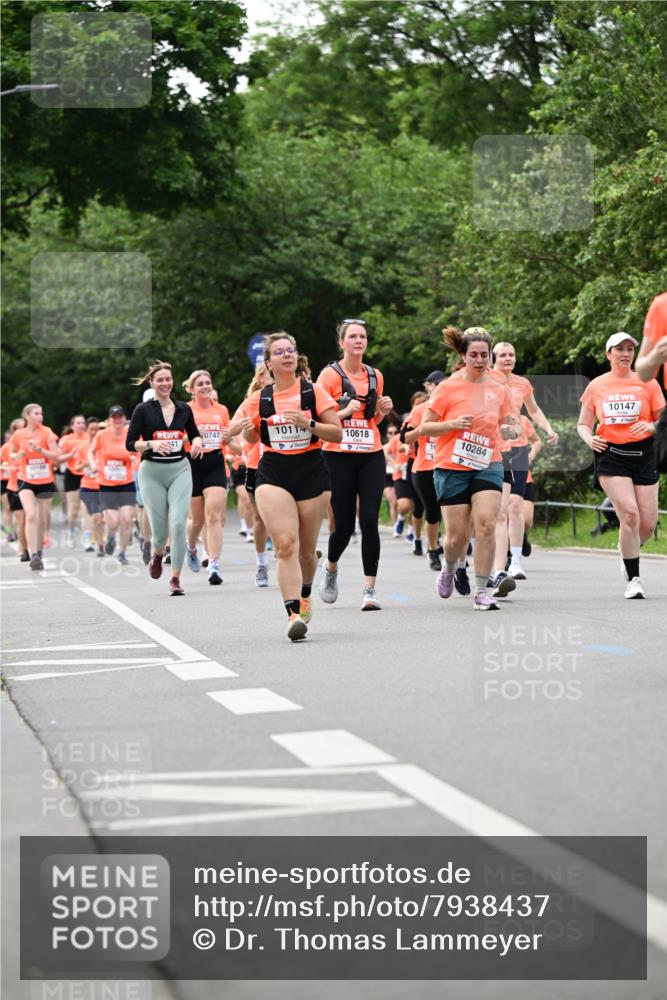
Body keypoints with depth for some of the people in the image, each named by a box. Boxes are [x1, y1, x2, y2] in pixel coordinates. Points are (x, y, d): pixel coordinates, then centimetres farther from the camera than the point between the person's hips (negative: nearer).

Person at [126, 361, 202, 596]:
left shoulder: (183, 409, 6)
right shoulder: (143, 410, -2)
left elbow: (194, 434, 20)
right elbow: (130, 444, -3)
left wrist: (196, 442, -3)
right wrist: (152, 444, -20)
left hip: (180, 470, 2)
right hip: (152, 473, -1)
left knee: (179, 523, -13)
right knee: (159, 529, -1)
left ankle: (176, 578, -3)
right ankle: (158, 553, 37)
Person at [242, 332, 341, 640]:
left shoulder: (314, 392, 1)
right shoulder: (258, 399, 6)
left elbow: (337, 433, -1)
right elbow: (252, 439, 20)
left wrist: (308, 423, -17)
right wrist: (246, 429, -3)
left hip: (312, 473, 0)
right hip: (273, 474, 0)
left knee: (307, 548, 10)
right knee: (285, 544, -17)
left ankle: (304, 596, 39)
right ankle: (293, 613, -23)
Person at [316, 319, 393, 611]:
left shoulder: (375, 376, 12)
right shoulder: (330, 374, -2)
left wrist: (382, 410, 3)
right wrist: (345, 411, -18)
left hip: (371, 456, 3)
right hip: (339, 456, -3)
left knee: (369, 520, -10)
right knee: (344, 525, -1)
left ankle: (369, 589, -8)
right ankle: (331, 569, 31)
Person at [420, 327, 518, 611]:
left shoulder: (499, 390, 5)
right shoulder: (447, 388, -4)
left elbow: (508, 427, 15)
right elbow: (424, 428, -3)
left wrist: (510, 430, -9)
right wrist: (453, 424, -19)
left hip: (488, 466, 2)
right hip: (451, 468, -2)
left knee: (486, 524, -16)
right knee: (458, 535, 0)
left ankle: (482, 591, -8)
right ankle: (449, 570, 34)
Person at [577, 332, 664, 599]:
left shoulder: (647, 383, 6)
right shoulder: (596, 386, 8)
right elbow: (583, 424, 15)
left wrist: (651, 426, -14)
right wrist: (590, 439, -7)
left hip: (642, 454, 2)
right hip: (610, 456, -2)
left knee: (648, 523, -2)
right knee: (629, 514, -19)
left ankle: (628, 557, 31)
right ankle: (633, 579, -8)